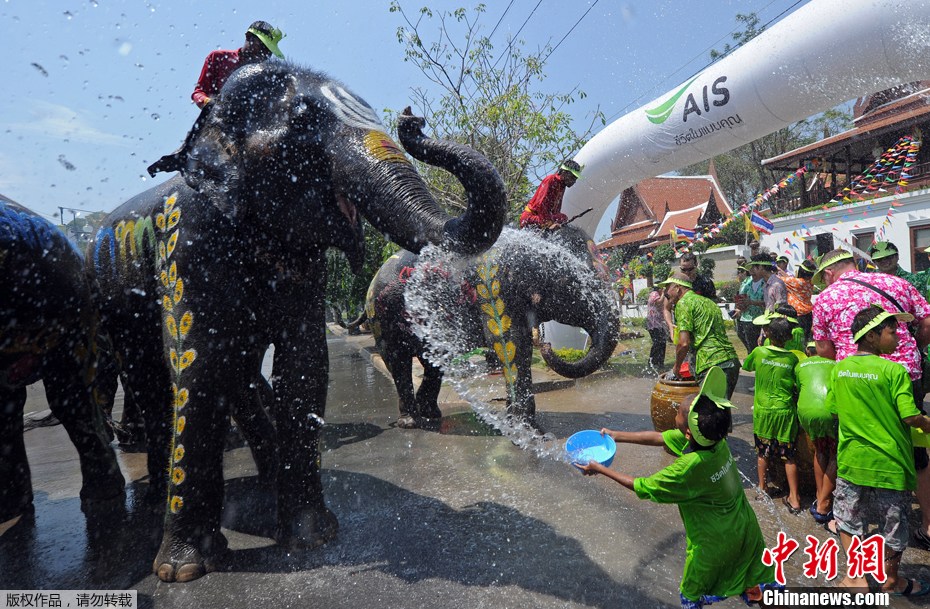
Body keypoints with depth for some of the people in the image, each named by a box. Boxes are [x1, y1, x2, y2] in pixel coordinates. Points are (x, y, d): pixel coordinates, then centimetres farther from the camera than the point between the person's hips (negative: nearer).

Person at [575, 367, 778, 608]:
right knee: (758, 585, 29)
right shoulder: (716, 439, -16)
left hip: (713, 543, -6)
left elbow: (640, 487, -22)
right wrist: (617, 435, -2)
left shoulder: (689, 467, -36)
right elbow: (658, 437, -6)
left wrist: (600, 469, -14)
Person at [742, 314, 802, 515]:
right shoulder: (792, 359, -9)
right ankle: (794, 498, 14)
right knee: (789, 456, 9)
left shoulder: (759, 352, -10)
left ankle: (762, 489, 27)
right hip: (786, 411, 0)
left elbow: (746, 366, 9)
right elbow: (797, 385, -2)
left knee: (763, 452, 14)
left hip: (763, 410, 0)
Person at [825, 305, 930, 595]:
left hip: (851, 460, 3)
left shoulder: (840, 369, -3)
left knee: (849, 518, 20)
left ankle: (857, 577, 23)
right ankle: (891, 580, 37)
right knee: (894, 526, 18)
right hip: (889, 463, -3)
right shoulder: (894, 370, -16)